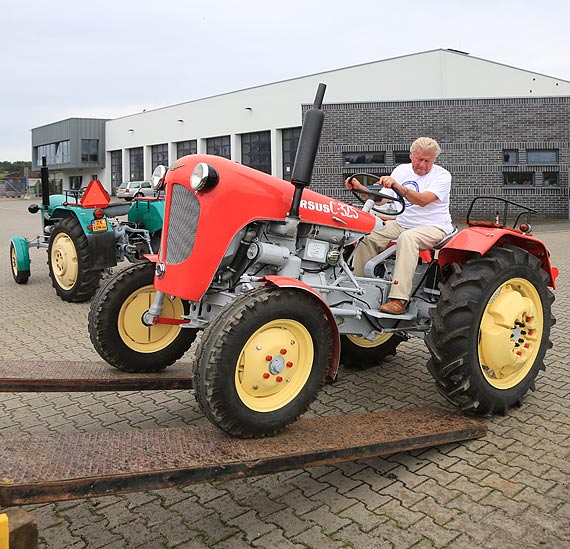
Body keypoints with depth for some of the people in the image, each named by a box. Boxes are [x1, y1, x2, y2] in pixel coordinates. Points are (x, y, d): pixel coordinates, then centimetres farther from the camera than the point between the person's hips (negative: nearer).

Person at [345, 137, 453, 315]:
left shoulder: (442, 175, -7)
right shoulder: (402, 170, 9)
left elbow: (423, 200, -25)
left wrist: (397, 186, -38)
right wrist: (359, 188, -16)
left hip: (433, 227, -5)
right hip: (402, 223, 6)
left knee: (407, 237, -38)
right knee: (367, 237, -16)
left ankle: (399, 300, -42)